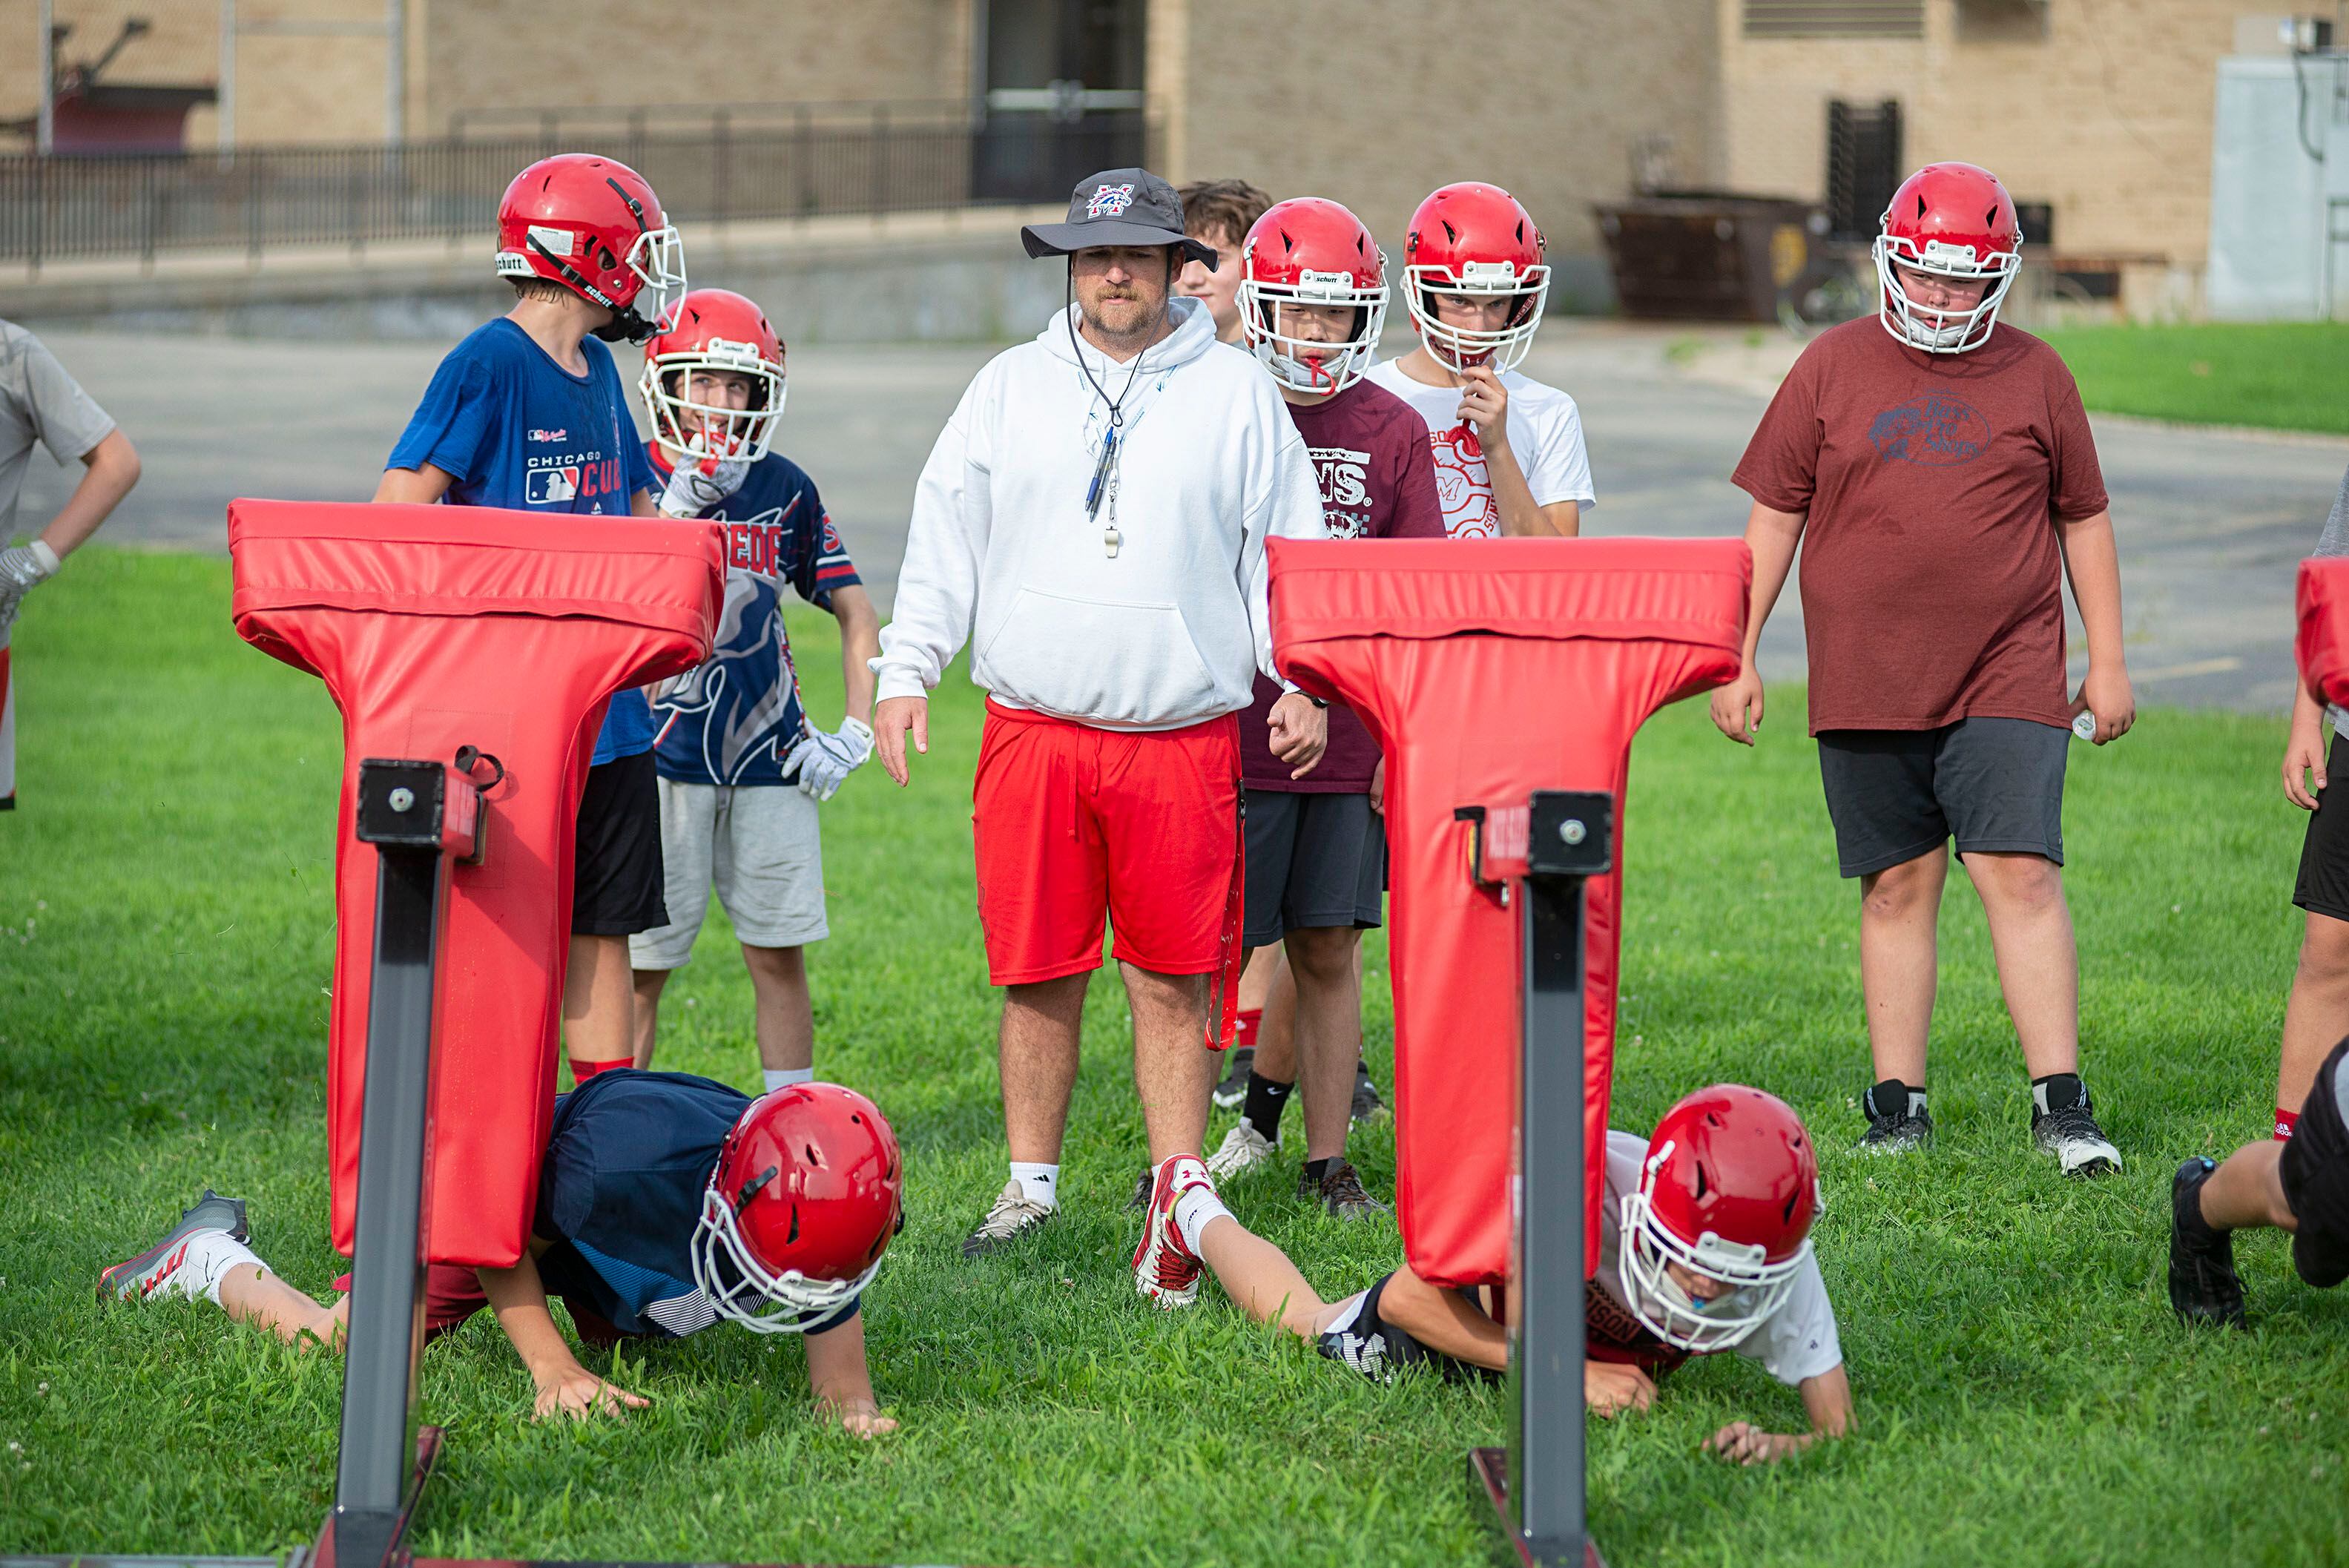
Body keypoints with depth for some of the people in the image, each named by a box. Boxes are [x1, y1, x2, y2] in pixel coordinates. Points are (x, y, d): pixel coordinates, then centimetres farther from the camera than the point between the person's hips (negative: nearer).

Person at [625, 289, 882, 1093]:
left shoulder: (784, 489, 6)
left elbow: (854, 610, 15)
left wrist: (856, 730, 6)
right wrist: (678, 507, -23)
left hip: (766, 755, 3)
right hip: (662, 756, -3)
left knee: (780, 954, 5)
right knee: (639, 961, 1)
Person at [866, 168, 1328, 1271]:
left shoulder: (1236, 394, 6)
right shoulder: (1010, 389, 9)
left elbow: (1285, 547, 9)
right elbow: (944, 538, 11)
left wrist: (1300, 681, 2)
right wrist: (905, 673, 5)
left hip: (1184, 736, -1)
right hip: (1034, 728, 1)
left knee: (1174, 980, 1)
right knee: (1039, 974, 4)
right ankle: (1030, 1185, 16)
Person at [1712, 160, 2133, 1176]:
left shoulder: (2035, 376, 7)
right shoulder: (1833, 368, 5)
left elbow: (2083, 521, 14)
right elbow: (1773, 517, 8)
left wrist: (2108, 661, 11)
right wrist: (1738, 655, 4)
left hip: (2007, 679, -1)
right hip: (1865, 689, 1)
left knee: (2023, 875, -10)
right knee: (1897, 888, 6)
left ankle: (2060, 1102, -8)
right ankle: (1897, 1109, 13)